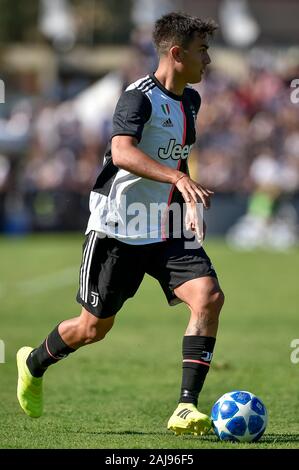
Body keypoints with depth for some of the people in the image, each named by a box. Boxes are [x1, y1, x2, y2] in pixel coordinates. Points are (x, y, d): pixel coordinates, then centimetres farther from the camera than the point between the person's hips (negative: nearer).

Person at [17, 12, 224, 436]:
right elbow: (122, 151, -35)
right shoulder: (139, 97, -17)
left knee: (209, 297, -18)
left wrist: (189, 204, 20)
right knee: (95, 326, 6)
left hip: (167, 229, 6)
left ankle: (186, 409, -18)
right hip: (118, 228, -6)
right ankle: (34, 364, 38)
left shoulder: (190, 100, 10)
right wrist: (177, 178, -47)